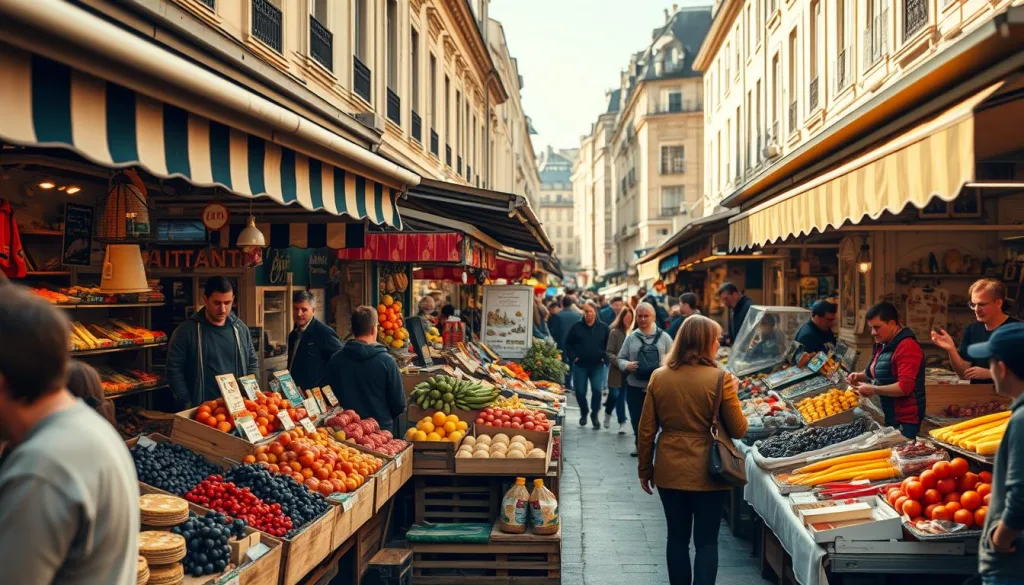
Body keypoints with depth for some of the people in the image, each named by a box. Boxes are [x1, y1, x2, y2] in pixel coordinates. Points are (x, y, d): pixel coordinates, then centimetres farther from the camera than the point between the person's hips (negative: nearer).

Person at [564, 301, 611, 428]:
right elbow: (568, 344, 5)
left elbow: (609, 345, 9)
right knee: (580, 392, 4)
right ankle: (584, 413, 29)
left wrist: (605, 358, -4)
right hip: (580, 365, 0)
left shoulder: (603, 328, 3)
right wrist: (573, 357, -5)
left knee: (597, 390, -12)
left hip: (597, 366, 0)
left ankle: (594, 414, 8)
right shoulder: (576, 327, 0)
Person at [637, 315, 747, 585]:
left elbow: (646, 431, 1)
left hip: (669, 472, 3)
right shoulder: (720, 379, -12)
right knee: (706, 541, 7)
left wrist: (645, 469, 12)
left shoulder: (659, 377, -3)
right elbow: (739, 430, -5)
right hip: (708, 474, -3)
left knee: (677, 538, 15)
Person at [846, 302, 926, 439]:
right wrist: (860, 376, 8)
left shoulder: (907, 347, -18)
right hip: (887, 417, 9)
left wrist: (873, 390, -20)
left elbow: (904, 387, -25)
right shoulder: (883, 345, 12)